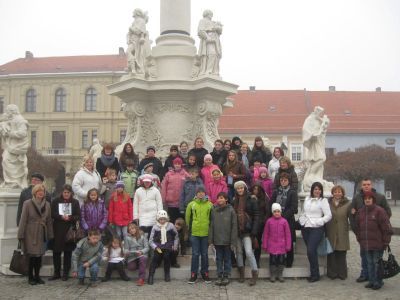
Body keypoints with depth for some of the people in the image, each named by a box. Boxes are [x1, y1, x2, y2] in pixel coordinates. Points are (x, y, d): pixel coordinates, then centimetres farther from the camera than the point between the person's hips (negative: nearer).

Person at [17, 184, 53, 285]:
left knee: (39, 256, 7)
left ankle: (37, 276, 19)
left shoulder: (47, 205, 6)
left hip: (42, 234, 4)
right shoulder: (27, 203, -5)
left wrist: (50, 235, 7)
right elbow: (23, 220, -6)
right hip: (30, 234, -4)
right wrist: (21, 235, -9)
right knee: (31, 256, -1)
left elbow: (49, 221, 9)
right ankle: (30, 277, 12)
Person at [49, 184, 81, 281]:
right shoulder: (55, 201, 5)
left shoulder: (75, 202, 6)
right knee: (56, 251, 2)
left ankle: (65, 273, 13)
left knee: (68, 252, 3)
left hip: (70, 230, 0)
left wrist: (70, 218, -18)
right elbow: (52, 214, -2)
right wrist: (61, 217, -17)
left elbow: (78, 216, 0)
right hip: (58, 230, 0)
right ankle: (56, 273, 15)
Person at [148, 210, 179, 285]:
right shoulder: (155, 227, 2)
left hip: (168, 247, 0)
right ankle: (151, 276, -14)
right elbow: (151, 240, 2)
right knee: (156, 258, -20)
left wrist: (175, 246, 6)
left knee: (167, 256, -22)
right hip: (158, 247, 0)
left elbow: (176, 237, 16)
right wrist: (156, 247, -11)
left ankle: (167, 274, -3)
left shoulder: (170, 226, 5)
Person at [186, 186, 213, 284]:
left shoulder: (210, 204, 2)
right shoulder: (191, 204, 1)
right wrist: (189, 228, 7)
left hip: (206, 233, 1)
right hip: (194, 233, -1)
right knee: (195, 254, 4)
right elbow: (187, 217, 7)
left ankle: (205, 273, 20)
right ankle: (193, 274, 11)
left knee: (205, 254, 9)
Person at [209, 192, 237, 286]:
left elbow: (234, 226, -4)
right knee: (219, 259, 9)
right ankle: (219, 276, 17)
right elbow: (211, 226, 5)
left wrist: (233, 241, -8)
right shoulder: (214, 210, 3)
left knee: (227, 259, 7)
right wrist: (210, 239, -1)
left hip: (227, 240, -2)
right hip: (217, 240, 2)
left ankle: (226, 276, 16)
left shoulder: (231, 210, -4)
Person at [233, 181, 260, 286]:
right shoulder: (234, 201, 10)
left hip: (247, 230, -5)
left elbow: (256, 216, -6)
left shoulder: (251, 200, -3)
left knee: (249, 252, -12)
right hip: (237, 230, 5)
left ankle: (255, 274, -2)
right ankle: (241, 274, 21)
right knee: (239, 251, 10)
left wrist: (254, 231, -13)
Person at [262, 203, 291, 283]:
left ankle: (280, 275, 22)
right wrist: (264, 245, 3)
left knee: (281, 260, 5)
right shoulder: (269, 221, -1)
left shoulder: (284, 221, -1)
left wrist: (288, 246, 1)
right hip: (272, 245, 0)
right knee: (272, 260, 4)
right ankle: (272, 275, 18)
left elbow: (288, 234, 2)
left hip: (281, 246, 0)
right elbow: (265, 234, 4)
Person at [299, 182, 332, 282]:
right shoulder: (307, 199, 15)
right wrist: (301, 220, 8)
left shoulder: (323, 201, -2)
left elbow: (328, 215, -7)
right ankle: (314, 273, 18)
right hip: (305, 228, 5)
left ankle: (315, 274, -2)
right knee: (310, 251, 7)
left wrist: (318, 222, -13)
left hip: (317, 229, -5)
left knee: (311, 251, -14)